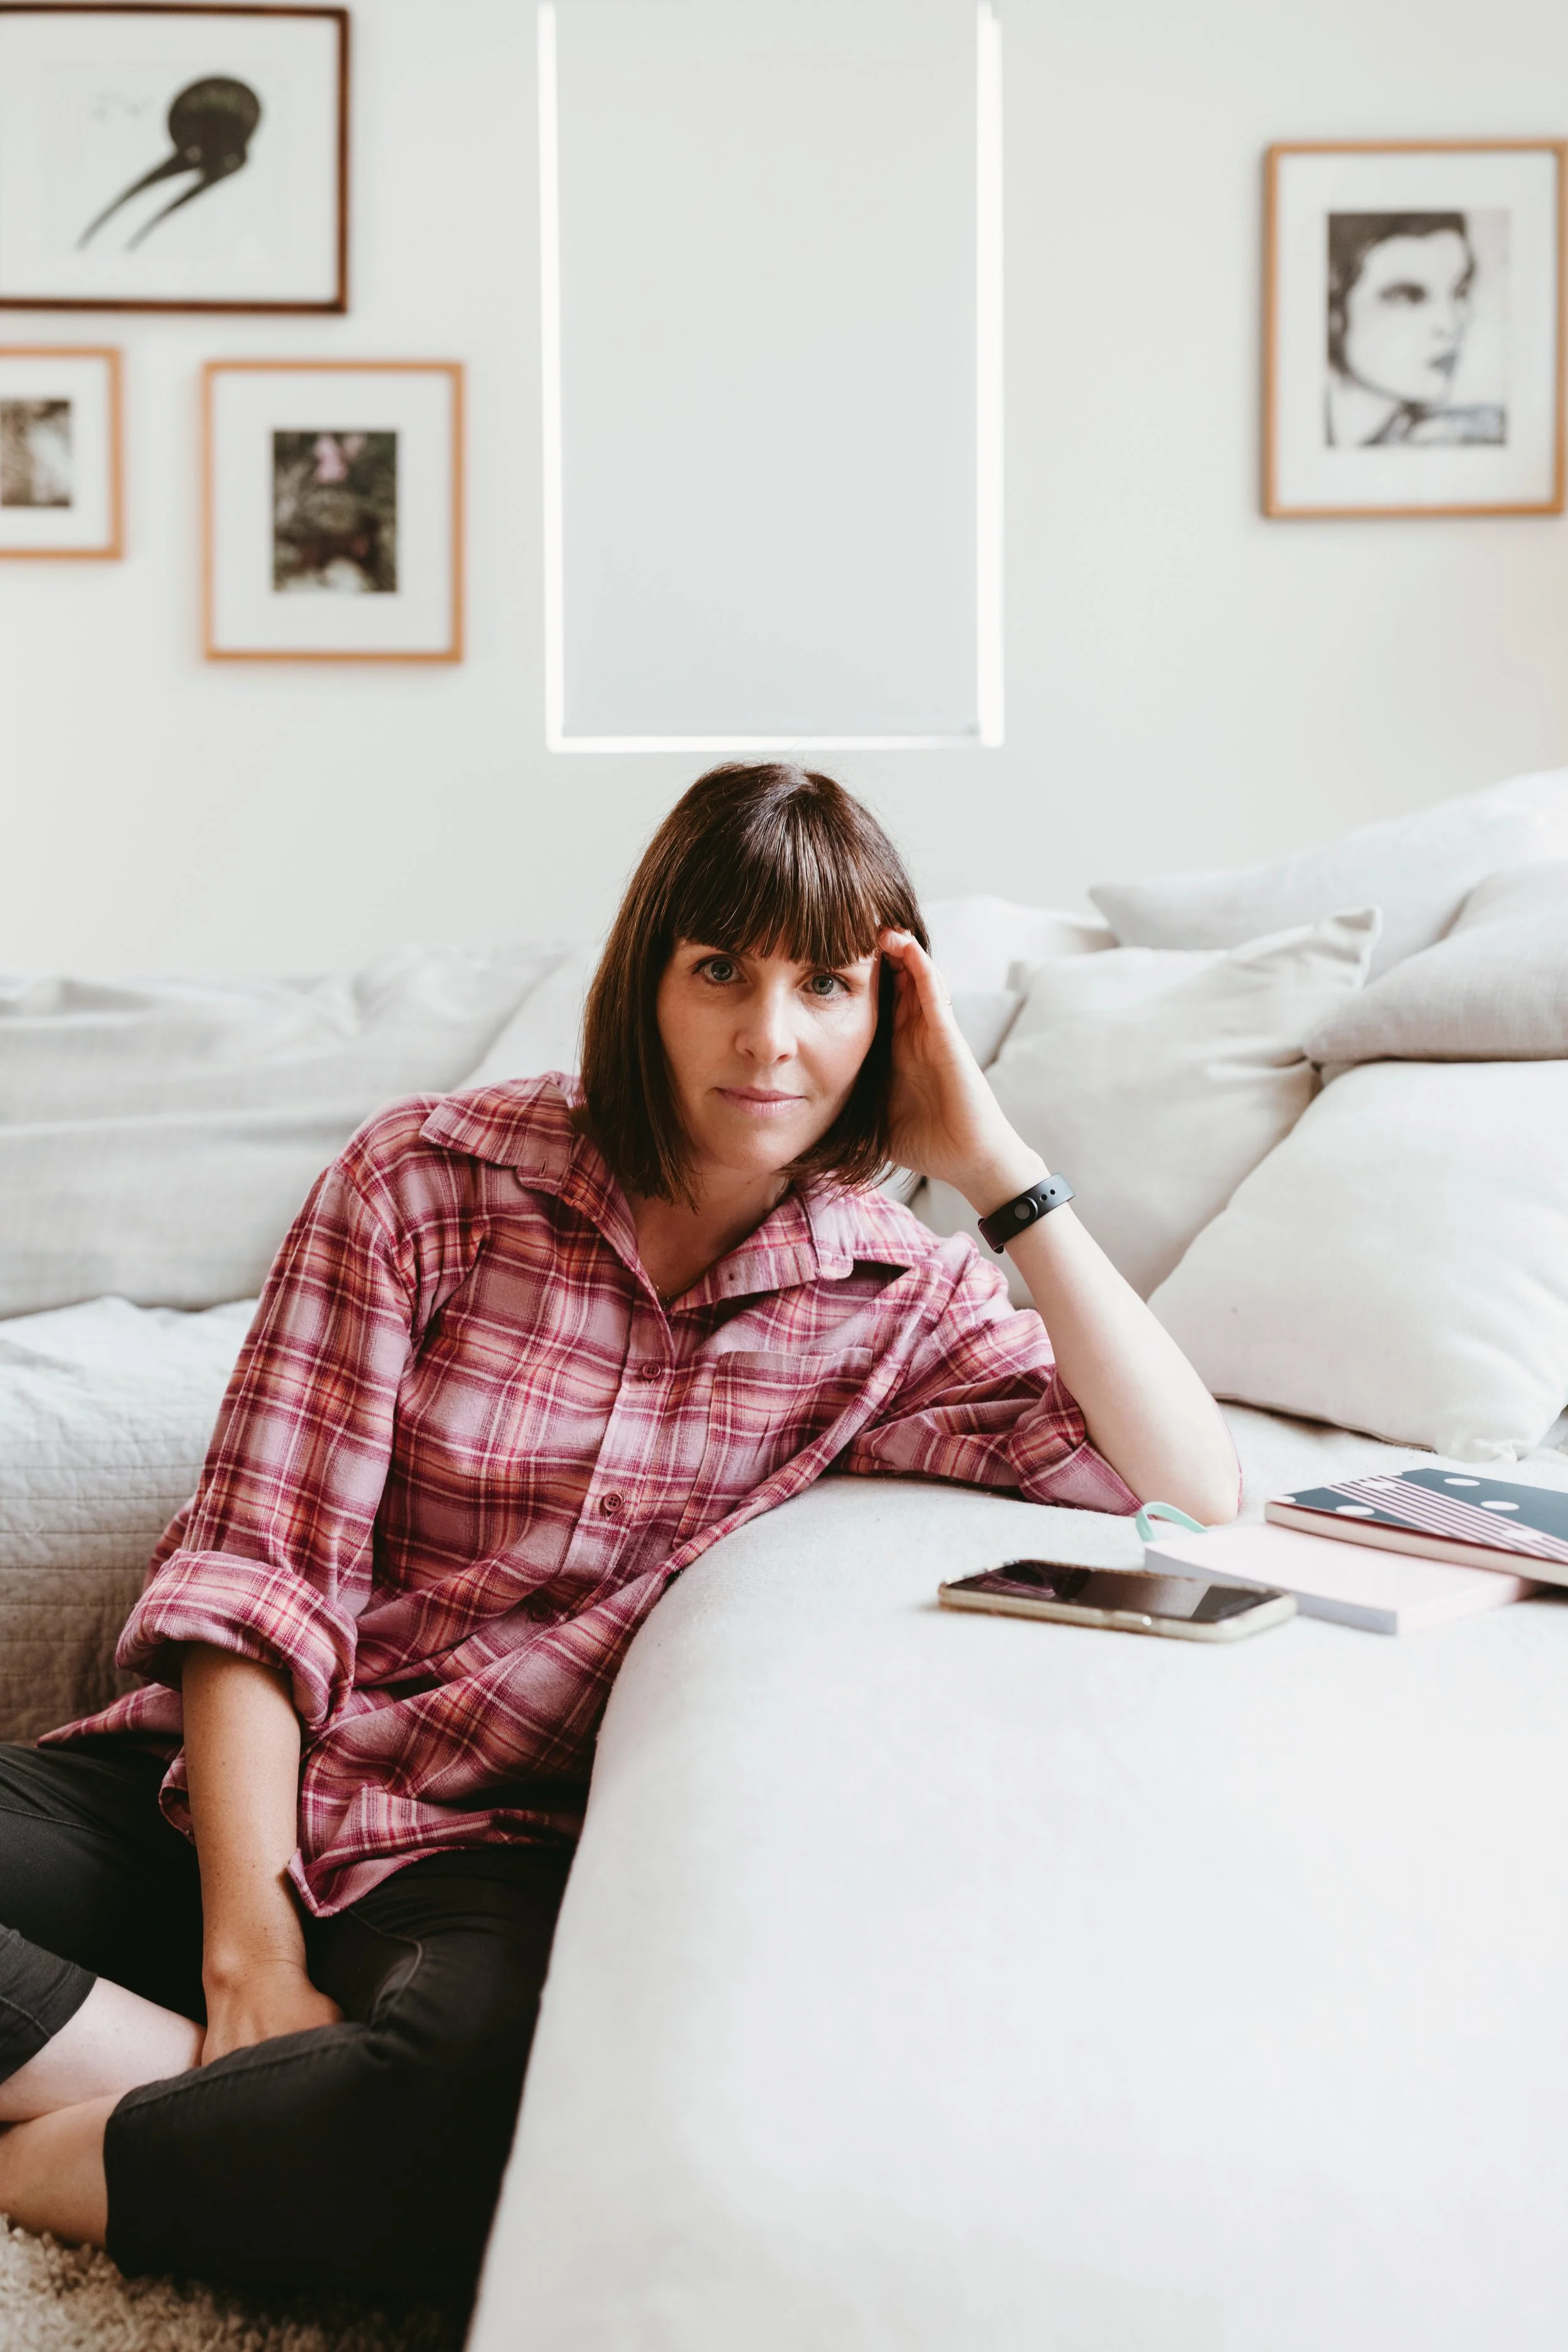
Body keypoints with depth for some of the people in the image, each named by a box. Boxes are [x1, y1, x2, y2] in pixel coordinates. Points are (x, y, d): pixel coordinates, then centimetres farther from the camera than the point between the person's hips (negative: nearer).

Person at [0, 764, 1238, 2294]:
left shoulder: (902, 1299, 3)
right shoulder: (431, 1178, -2)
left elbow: (1193, 1490, -9)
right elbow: (256, 1566, -6)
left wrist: (992, 1162, -11)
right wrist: (249, 1949, -15)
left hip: (490, 1847, 0)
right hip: (227, 1778, 1)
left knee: (497, 2103, -36)